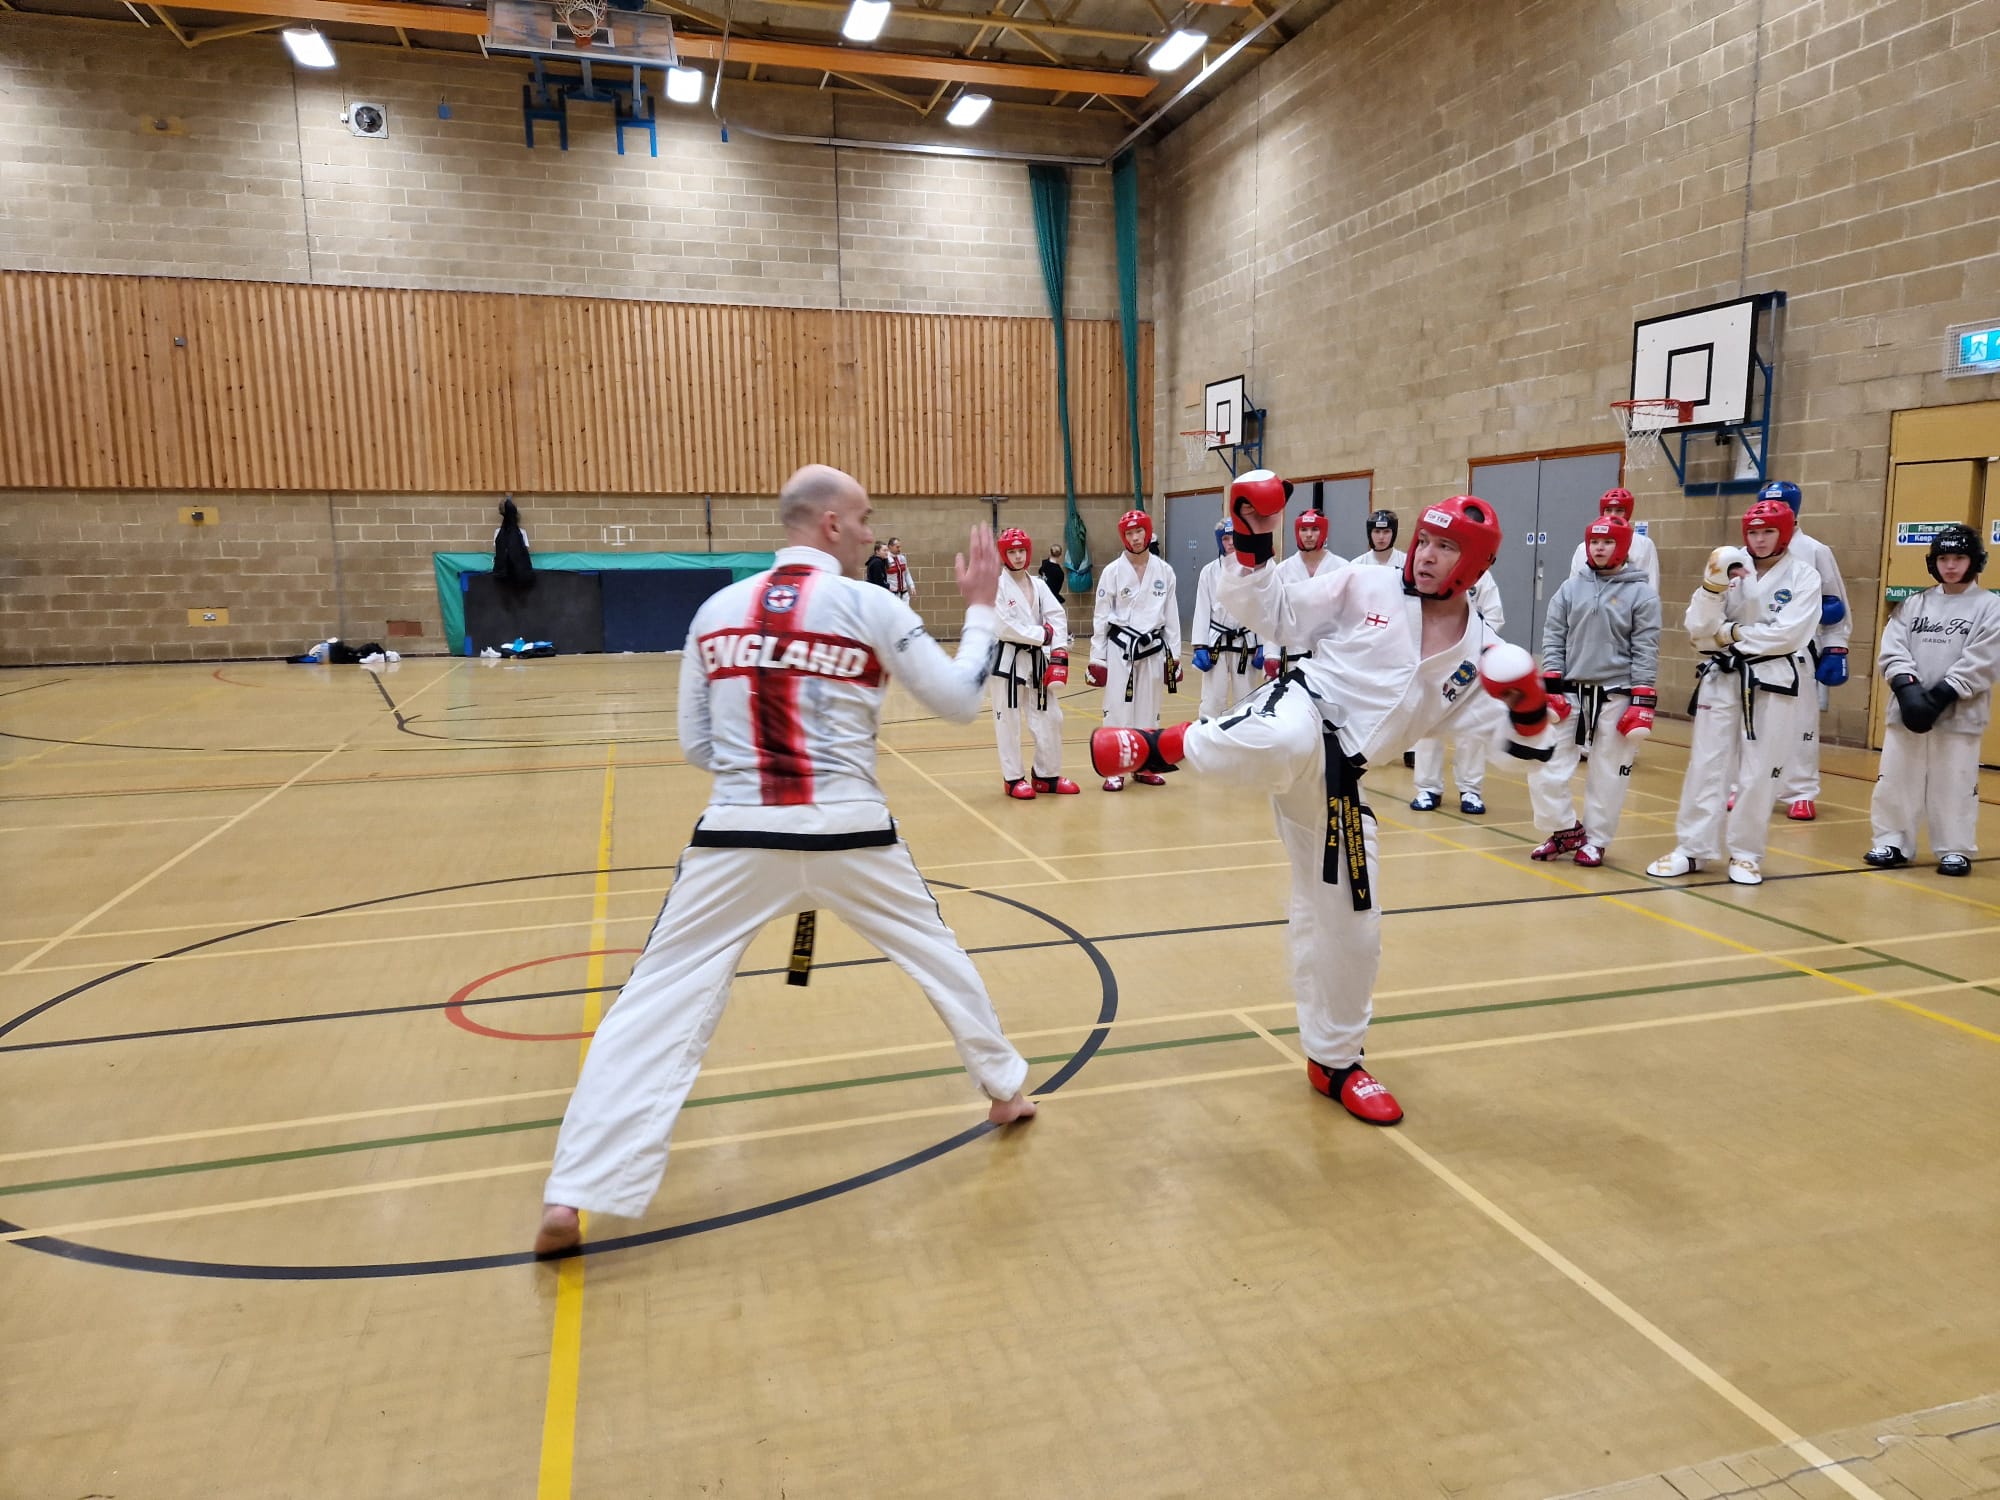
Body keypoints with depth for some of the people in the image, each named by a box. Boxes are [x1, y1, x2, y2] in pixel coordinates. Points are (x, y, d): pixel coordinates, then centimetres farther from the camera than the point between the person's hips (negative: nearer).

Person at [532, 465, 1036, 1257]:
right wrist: (981, 608, 11)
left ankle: (572, 1195, 1)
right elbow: (959, 701, 1)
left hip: (738, 837, 1)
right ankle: (1004, 1087, 39)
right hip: (847, 833, -1)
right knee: (935, 949, 23)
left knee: (660, 1001, 5)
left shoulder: (717, 610, 5)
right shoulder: (869, 607, -5)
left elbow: (696, 746, 9)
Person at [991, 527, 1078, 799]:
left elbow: (1058, 618, 2)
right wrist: (1041, 634, -13)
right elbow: (1003, 626, -17)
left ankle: (1046, 775, 23)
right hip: (1008, 658, -6)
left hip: (1037, 658, 6)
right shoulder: (997, 585, -8)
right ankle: (1013, 779, 11)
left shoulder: (1038, 585, 9)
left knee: (1049, 716, 10)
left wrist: (1059, 653, -12)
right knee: (1008, 720, -1)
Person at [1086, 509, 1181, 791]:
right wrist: (1097, 659, -4)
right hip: (1120, 648, -3)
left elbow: (1171, 615, 7)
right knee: (1118, 708, -1)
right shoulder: (1112, 571, -5)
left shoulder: (1164, 571, 2)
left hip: (1153, 648, 3)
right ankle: (1114, 770, 7)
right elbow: (1101, 617, -2)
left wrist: (1174, 655, 6)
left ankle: (1145, 766, 24)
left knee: (1149, 709, 11)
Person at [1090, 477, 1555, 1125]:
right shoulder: (1368, 587, 0)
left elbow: (1522, 742, 8)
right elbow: (1276, 614, 3)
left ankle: (1333, 1062, 32)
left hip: (1335, 780, 4)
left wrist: (1529, 707, -14)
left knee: (1349, 926, 10)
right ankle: (1169, 743, -18)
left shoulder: (1480, 653, 8)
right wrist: (1254, 547, -10)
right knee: (1286, 745, -46)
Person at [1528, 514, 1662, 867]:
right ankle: (1567, 831, 17)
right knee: (1544, 765, -1)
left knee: (1607, 774, 4)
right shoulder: (1570, 588, 6)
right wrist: (1551, 687, -3)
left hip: (1617, 696, -3)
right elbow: (1553, 638, 6)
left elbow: (1646, 651, -5)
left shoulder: (1642, 593, -2)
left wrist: (1642, 702, -9)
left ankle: (1595, 841, 20)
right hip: (1571, 691, 3)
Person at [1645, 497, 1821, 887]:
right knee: (1705, 764, 3)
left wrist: (1729, 633, -9)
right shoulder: (1730, 568, 4)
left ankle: (1746, 853, 16)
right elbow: (1698, 629, -4)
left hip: (1774, 681, -2)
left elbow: (1789, 633, -14)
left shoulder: (1803, 575, -2)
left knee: (1759, 772, 3)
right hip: (1722, 677, 2)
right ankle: (1691, 848, 10)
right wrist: (1713, 586, -18)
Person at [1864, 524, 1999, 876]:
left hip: (1958, 713, -3)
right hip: (1908, 709, 3)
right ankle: (1892, 843, 18)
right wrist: (1908, 688, -16)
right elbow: (1892, 649, 0)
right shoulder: (1914, 604, 9)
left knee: (1955, 786, 3)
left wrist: (1940, 696, -17)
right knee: (1895, 780, 6)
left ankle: (1955, 850, 16)